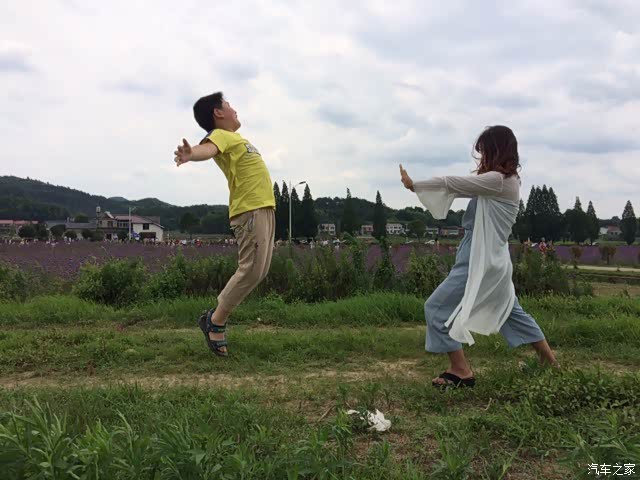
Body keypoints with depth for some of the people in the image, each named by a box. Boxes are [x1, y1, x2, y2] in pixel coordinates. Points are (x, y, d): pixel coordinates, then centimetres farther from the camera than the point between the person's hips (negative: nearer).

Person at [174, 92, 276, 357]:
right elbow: (208, 148, -33)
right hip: (250, 210, -10)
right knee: (252, 270, -13)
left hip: (263, 208, 10)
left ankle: (216, 316, 15)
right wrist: (191, 154, -55)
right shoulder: (220, 135, -10)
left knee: (258, 270, 9)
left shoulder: (233, 137, 20)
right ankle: (215, 321, -1)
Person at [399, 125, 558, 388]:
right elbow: (459, 187, 13)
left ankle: (460, 370, 1)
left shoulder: (498, 180, -17)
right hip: (490, 260, 10)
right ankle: (549, 360, 34)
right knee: (511, 311, 23)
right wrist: (419, 185, 6)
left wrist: (414, 184, -6)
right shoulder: (506, 180, 12)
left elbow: (452, 183, -15)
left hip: (481, 262, -10)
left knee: (436, 308, -4)